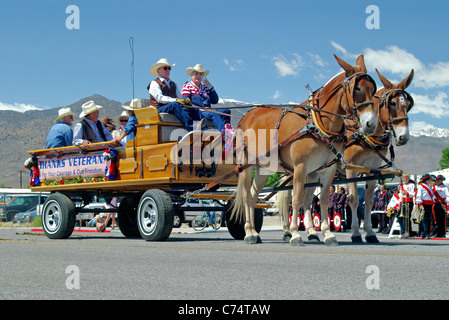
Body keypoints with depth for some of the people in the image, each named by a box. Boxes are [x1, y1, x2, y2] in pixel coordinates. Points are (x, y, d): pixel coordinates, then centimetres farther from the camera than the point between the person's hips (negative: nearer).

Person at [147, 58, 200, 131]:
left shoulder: (173, 84, 29)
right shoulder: (154, 83, 7)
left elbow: (180, 98, 20)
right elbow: (159, 98, -10)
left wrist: (185, 101, -6)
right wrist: (175, 100, -24)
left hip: (173, 109, 6)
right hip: (159, 110, -6)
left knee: (193, 108, -19)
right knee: (174, 105, -37)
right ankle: (191, 128, -55)